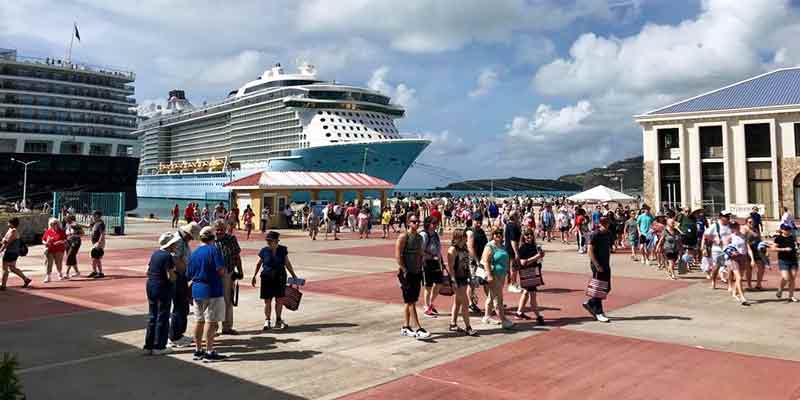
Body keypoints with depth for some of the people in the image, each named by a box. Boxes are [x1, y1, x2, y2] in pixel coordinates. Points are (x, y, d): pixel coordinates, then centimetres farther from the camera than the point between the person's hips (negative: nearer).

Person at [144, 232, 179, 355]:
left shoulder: (155, 253, 8)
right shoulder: (168, 256, -17)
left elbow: (147, 271, 14)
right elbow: (171, 277, -19)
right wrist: (175, 273, 0)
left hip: (150, 286, 8)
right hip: (163, 289, -8)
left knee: (152, 316, 15)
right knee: (162, 318, 3)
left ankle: (148, 346, 20)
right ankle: (158, 347, 8)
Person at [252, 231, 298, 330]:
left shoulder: (283, 250, 0)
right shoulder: (264, 251, -3)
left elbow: (287, 263, 9)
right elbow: (259, 264, 10)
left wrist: (293, 275, 11)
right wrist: (254, 276, 11)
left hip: (280, 278, 1)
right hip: (267, 278, -1)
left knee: (279, 300, 6)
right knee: (267, 301, 1)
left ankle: (278, 320, 18)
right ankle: (267, 321, 10)